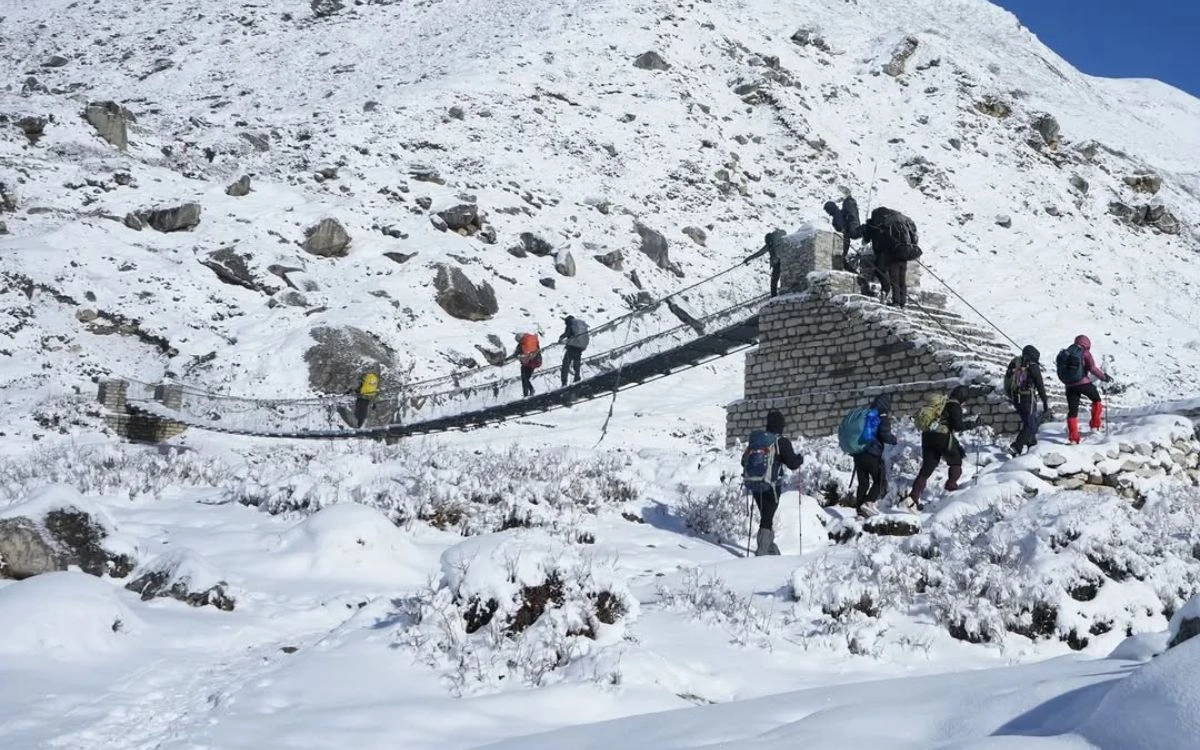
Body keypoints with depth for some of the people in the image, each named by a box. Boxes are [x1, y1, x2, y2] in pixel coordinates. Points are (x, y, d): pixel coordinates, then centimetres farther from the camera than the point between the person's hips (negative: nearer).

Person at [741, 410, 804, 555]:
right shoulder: (781, 442, -10)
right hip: (771, 485, -5)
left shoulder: (755, 439, 5)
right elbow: (792, 463, -11)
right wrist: (800, 459, 10)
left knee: (765, 516, 20)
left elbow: (744, 461, 12)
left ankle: (770, 546, 30)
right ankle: (762, 550, -9)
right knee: (767, 518, -1)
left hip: (753, 484, 5)